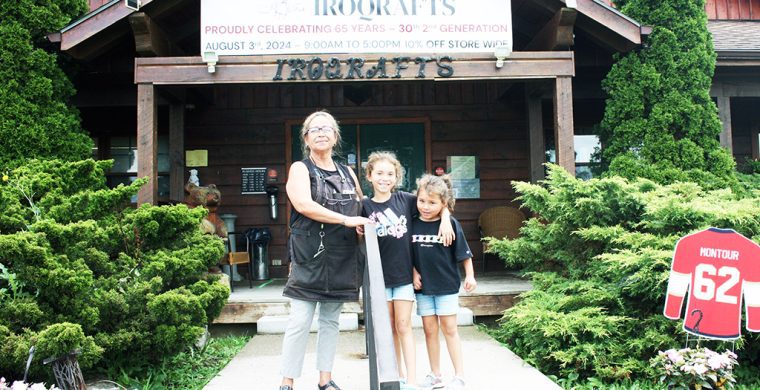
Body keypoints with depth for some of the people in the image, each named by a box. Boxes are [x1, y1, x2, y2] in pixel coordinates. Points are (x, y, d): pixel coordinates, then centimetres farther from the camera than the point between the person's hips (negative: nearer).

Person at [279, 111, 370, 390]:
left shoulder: (347, 173, 15)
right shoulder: (300, 169, 0)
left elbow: (362, 206, 27)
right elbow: (303, 204, -18)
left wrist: (364, 225, 4)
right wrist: (346, 220, -20)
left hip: (342, 258, 5)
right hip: (310, 256, -5)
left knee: (331, 320, 11)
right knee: (300, 322, -6)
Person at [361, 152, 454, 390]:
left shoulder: (405, 200, -2)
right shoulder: (365, 207, -3)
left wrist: (445, 221, -7)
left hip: (404, 273, -1)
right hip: (380, 275, 1)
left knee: (404, 327, 1)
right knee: (389, 328, 10)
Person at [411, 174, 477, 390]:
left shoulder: (451, 224, -10)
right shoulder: (413, 224, -1)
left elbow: (464, 253, -4)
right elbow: (409, 254, 10)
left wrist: (469, 276, -5)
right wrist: (414, 273, -1)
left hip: (447, 285, -3)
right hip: (423, 285, 3)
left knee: (449, 329, 2)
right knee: (430, 330, 9)